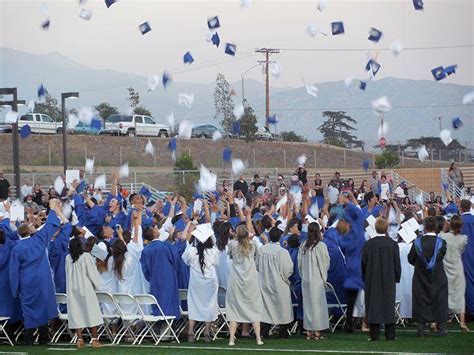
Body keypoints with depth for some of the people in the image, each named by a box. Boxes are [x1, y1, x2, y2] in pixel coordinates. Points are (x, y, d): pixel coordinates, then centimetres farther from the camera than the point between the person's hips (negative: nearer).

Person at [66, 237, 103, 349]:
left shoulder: (68, 258, -2)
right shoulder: (86, 257, -12)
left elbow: (68, 275, 8)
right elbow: (92, 273, -8)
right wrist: (97, 286, 4)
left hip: (72, 289, 3)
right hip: (86, 288, -3)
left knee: (77, 314, 6)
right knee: (91, 313, 4)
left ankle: (79, 339, 1)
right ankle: (94, 339, 5)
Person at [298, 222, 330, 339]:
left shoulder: (303, 246, -1)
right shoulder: (321, 246, -13)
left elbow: (299, 263, 6)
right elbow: (325, 263, -6)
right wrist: (324, 277, 10)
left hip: (305, 279, 4)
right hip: (317, 279, -4)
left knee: (307, 303, 10)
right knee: (317, 303, 2)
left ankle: (309, 331, 13)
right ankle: (317, 331, 2)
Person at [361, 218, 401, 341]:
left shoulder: (368, 244, -6)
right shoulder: (392, 244, -7)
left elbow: (364, 263, -1)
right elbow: (397, 263, -2)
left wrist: (365, 279, 10)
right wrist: (397, 278, 10)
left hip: (372, 280, 0)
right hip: (389, 280, 0)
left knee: (373, 305, 4)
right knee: (388, 305, 7)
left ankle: (374, 335, 1)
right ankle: (390, 335, 7)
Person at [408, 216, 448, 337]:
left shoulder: (417, 242, -10)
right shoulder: (441, 242, -11)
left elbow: (411, 259, 1)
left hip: (421, 277, 0)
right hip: (438, 278, 0)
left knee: (421, 302, 7)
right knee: (439, 301, 10)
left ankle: (420, 329, 5)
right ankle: (441, 328, 10)